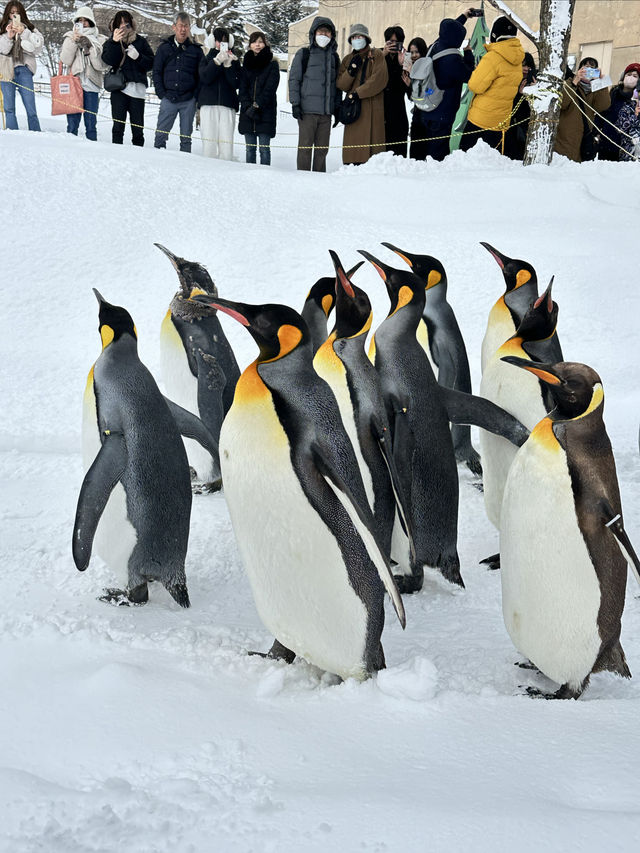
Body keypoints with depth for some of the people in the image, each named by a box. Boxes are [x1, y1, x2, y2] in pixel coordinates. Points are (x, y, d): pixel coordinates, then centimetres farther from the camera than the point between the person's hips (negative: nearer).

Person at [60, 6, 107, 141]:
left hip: (91, 86, -1)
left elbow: (102, 65, -3)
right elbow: (65, 60, -2)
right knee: (72, 122, -1)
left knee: (91, 123, 1)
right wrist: (74, 42, -9)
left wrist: (91, 47, -11)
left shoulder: (99, 40, 7)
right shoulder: (70, 38, 11)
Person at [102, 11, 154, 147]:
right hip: (119, 89, 0)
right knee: (118, 125, -3)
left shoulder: (140, 41, 12)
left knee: (138, 126, 0)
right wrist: (115, 42, -19)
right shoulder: (111, 43, 10)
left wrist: (138, 57, -10)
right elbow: (108, 60, -8)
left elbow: (151, 63, 8)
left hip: (137, 88, 1)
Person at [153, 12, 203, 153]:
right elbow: (157, 72, 8)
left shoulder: (196, 50, 6)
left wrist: (195, 95, -4)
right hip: (168, 99, 0)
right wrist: (161, 93, -2)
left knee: (186, 136, 5)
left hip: (188, 101, 0)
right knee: (161, 134, -3)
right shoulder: (164, 48, 8)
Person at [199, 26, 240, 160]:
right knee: (209, 140, -8)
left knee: (226, 142, -10)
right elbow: (205, 78, -4)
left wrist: (228, 65, -9)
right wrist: (217, 61, -13)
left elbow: (236, 84, 3)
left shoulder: (233, 60, 16)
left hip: (227, 105, 0)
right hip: (208, 104, 0)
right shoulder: (206, 59, 15)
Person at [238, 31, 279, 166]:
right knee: (250, 149, 5)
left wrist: (257, 105, -15)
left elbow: (270, 89, -6)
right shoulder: (247, 63, 14)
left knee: (264, 149, -5)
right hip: (247, 112, 4)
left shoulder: (272, 64, 3)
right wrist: (248, 106, -9)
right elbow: (242, 87, 6)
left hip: (266, 112, -3)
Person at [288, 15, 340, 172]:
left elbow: (337, 84, 20)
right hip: (307, 109, -4)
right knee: (305, 146, -3)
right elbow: (294, 80, 0)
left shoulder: (334, 57, 15)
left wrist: (338, 107, 14)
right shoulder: (304, 54, 2)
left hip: (326, 111, 4)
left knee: (322, 148, 6)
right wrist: (295, 103, -8)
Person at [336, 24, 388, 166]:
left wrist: (358, 93, -12)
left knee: (371, 141, -12)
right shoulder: (348, 59, 20)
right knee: (353, 143, -4)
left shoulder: (376, 55, 6)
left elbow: (380, 79, -8)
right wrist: (350, 71, -8)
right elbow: (341, 85, 11)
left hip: (372, 107, -4)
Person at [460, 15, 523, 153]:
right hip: (502, 120, 8)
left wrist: (477, 69, 2)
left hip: (481, 119, -8)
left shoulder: (493, 57, -16)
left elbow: (475, 86, -18)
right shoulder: (517, 61, 9)